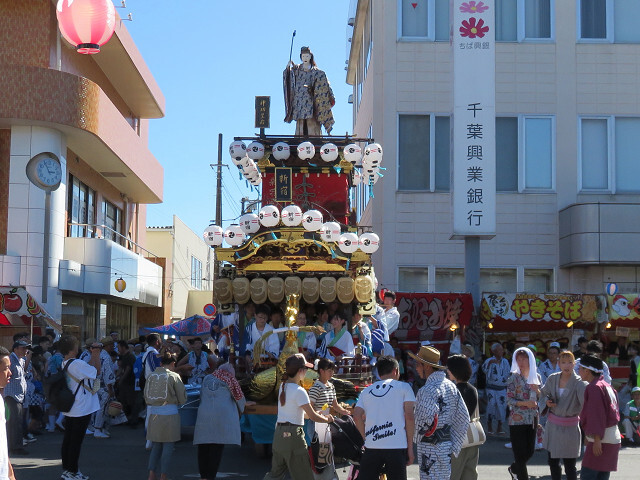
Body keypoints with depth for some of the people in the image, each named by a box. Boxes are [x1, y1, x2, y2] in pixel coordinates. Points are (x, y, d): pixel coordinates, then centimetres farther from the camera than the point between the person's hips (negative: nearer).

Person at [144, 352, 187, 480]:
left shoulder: (151, 376, 5)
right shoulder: (173, 376, -6)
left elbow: (146, 397, 12)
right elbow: (183, 399, -3)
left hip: (153, 414, 4)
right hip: (169, 413, -4)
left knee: (155, 445, 14)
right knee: (168, 446, 5)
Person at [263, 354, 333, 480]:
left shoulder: (283, 387, 9)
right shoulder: (299, 391, -16)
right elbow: (313, 417, -12)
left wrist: (320, 416, 20)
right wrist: (327, 419, 7)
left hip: (279, 434, 8)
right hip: (293, 435, -8)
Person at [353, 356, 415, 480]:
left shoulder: (367, 391, 16)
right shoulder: (404, 387, 7)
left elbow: (357, 416, 4)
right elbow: (409, 417, -2)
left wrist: (367, 438, 13)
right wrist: (410, 447, 1)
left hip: (372, 447, 3)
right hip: (397, 446, -3)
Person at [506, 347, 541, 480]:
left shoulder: (536, 376, 8)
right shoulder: (514, 377, -6)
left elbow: (540, 398, 14)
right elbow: (509, 400, -10)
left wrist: (537, 390, -7)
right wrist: (525, 403, -23)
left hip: (532, 419, 5)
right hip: (517, 420, -5)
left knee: (530, 451, 13)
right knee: (520, 453, -6)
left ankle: (513, 469, 38)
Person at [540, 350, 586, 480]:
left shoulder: (578, 383, -15)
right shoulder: (552, 379, 0)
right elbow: (543, 393, 17)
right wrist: (547, 402, -4)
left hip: (569, 427, -5)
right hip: (552, 425, 5)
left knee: (569, 466, -2)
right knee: (553, 461, 16)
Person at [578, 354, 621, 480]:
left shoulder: (594, 388, -14)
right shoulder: (606, 386, 16)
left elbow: (597, 416, -20)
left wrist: (597, 440, -22)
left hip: (601, 439, -10)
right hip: (613, 437, 10)